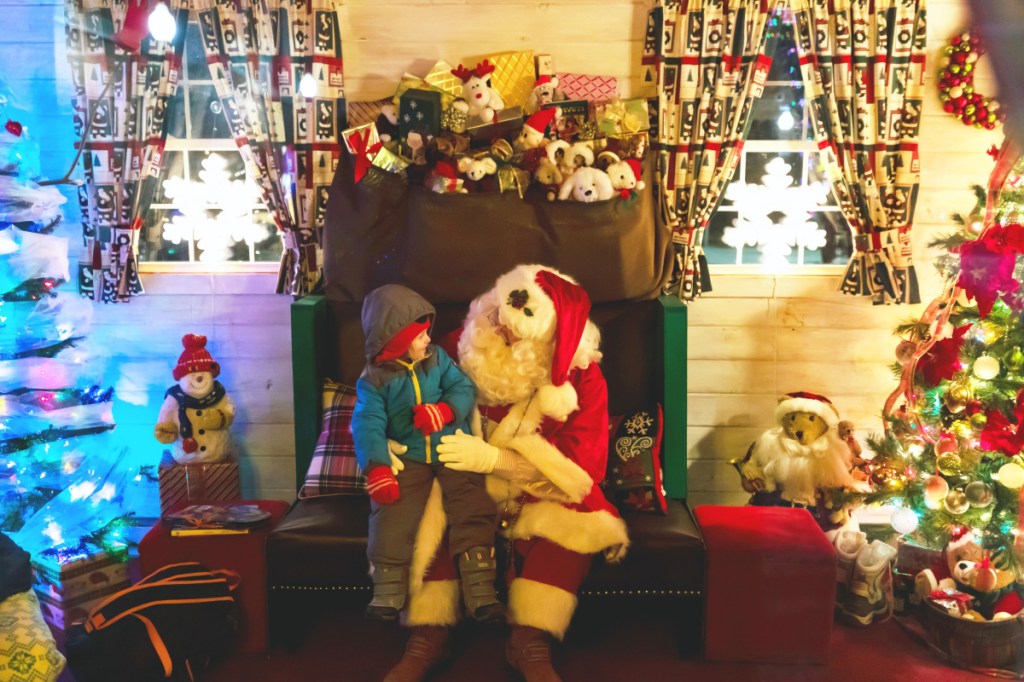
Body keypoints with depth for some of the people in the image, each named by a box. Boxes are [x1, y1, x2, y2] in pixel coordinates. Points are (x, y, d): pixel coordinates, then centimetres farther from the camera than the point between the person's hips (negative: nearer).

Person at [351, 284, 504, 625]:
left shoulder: (437, 358, 6)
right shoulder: (373, 380, -2)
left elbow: (464, 388, -2)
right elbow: (368, 424, -13)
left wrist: (445, 410, -23)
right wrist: (376, 467, -26)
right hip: (407, 458, -1)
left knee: (472, 512, -10)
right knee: (391, 519, -13)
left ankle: (481, 595, -7)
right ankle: (387, 597, 2)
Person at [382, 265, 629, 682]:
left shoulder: (581, 378, -13)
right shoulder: (472, 351, -8)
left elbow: (580, 467, -18)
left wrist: (494, 459, -30)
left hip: (545, 491, -1)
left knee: (572, 522, -31)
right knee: (434, 510, -29)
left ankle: (531, 643, -24)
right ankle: (428, 637, -24)